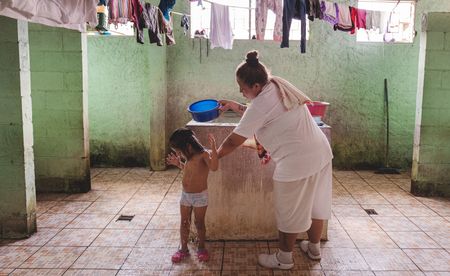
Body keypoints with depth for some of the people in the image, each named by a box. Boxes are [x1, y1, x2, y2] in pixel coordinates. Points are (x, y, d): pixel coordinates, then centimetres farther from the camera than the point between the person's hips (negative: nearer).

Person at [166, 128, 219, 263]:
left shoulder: (204, 154, -21)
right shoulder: (189, 157, 2)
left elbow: (214, 167, -39)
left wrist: (213, 148, -46)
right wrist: (178, 163, 14)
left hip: (200, 196, -6)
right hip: (185, 195, 6)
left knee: (199, 223, 10)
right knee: (184, 223, 13)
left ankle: (201, 248, 28)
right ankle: (183, 249, 27)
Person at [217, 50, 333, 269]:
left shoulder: (261, 103, -18)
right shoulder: (278, 85, 7)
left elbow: (234, 140, -10)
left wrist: (215, 155, 6)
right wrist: (235, 106, 17)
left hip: (297, 162, -9)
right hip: (321, 152, 9)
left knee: (289, 212, 9)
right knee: (315, 203, 23)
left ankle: (284, 259, 27)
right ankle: (314, 248, 42)